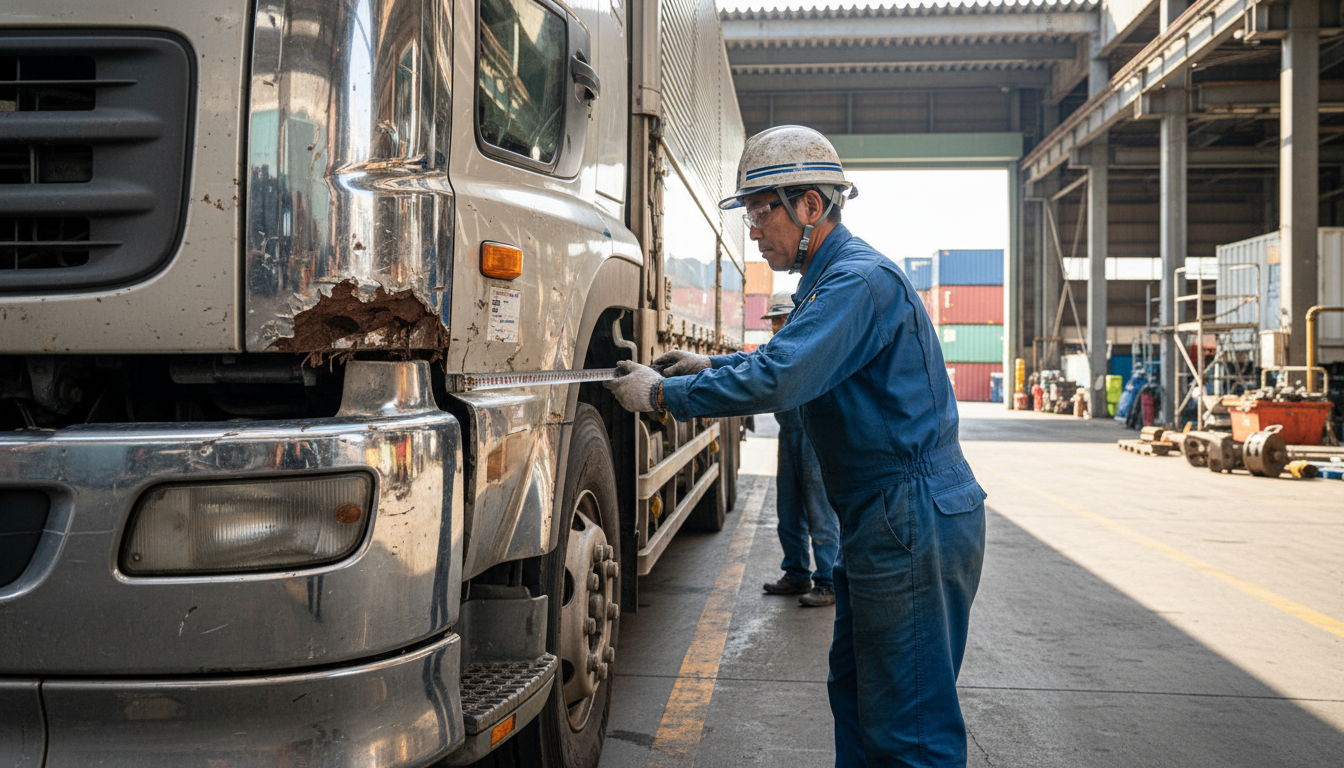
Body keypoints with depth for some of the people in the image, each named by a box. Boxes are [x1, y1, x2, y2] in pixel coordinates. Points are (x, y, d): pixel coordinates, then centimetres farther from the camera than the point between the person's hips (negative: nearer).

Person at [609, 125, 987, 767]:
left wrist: (663, 393, -17)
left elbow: (777, 380, -28)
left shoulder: (862, 280, -19)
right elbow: (791, 357, 31)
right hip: (881, 521, 11)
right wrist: (712, 365, 17)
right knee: (855, 692, 20)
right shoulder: (831, 278, 16)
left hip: (915, 526, -11)